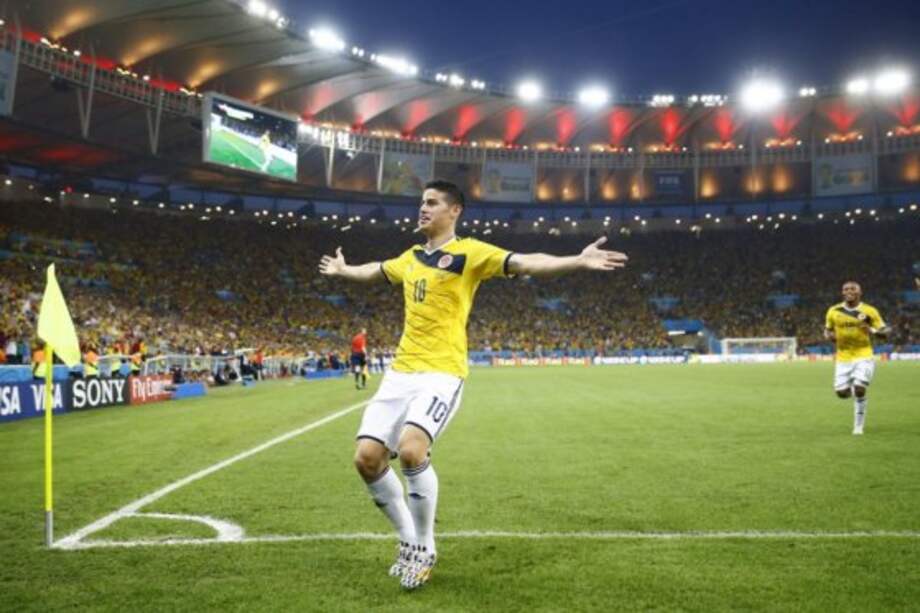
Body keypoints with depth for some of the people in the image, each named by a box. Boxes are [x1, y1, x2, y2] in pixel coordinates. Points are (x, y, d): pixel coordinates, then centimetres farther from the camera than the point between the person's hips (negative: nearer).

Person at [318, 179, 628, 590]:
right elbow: (372, 271, 39)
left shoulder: (470, 252, -2)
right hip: (400, 372, 7)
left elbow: (525, 263, -15)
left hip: (441, 374, -7)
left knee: (411, 450, -28)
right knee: (367, 457, -4)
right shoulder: (410, 258, 18)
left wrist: (578, 261, -28)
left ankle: (424, 549, -3)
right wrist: (341, 270, 56)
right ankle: (409, 539, 18)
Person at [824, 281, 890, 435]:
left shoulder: (869, 311, -4)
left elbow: (885, 331, 0)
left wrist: (873, 330, -21)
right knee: (842, 393, -2)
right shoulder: (833, 311, 2)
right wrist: (829, 335, -8)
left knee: (859, 389, -17)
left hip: (863, 356, -3)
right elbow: (827, 330, 16)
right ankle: (856, 392, 37)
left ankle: (858, 426, 3)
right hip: (843, 358, 3)